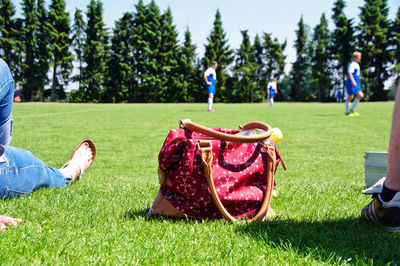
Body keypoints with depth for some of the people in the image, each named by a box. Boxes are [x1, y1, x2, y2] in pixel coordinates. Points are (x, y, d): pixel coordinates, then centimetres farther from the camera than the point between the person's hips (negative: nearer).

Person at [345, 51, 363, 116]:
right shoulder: (352, 64, -14)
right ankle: (347, 112, 8)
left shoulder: (357, 64, 17)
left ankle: (352, 110, 10)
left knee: (360, 95, 2)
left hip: (356, 84, 9)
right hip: (351, 84, -9)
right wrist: (353, 82, -34)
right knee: (350, 97, -3)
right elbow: (350, 73, -24)